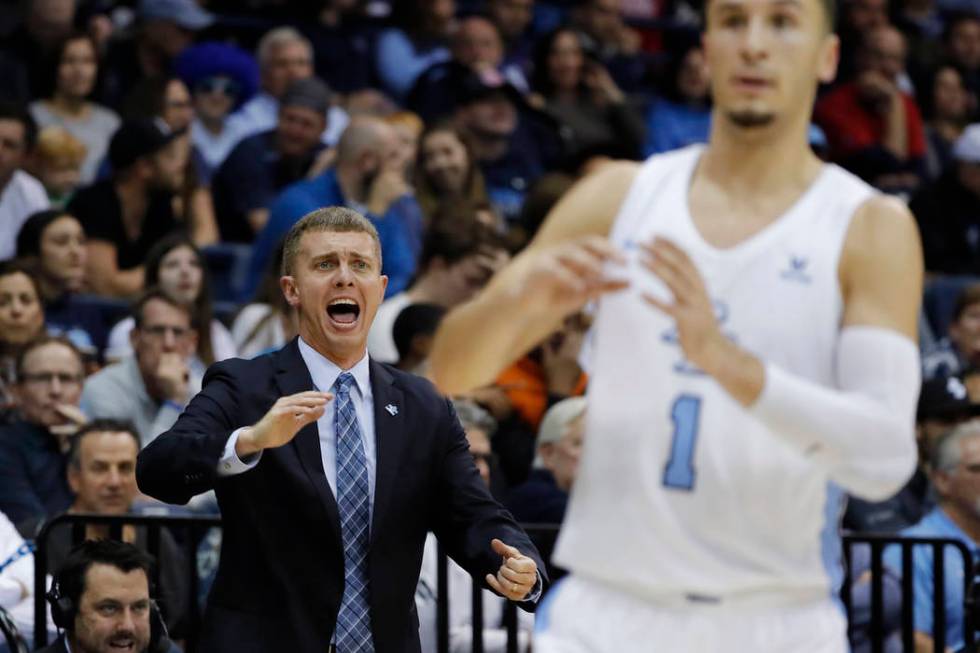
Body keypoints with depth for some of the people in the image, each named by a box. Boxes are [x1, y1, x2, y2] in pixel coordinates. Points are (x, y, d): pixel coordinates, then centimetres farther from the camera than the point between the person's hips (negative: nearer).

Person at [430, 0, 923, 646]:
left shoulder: (872, 228, -2)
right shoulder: (620, 196, 8)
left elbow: (885, 456, -16)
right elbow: (451, 368, 5)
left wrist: (729, 362, -31)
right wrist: (519, 297, -18)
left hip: (779, 625, -1)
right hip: (608, 613, 2)